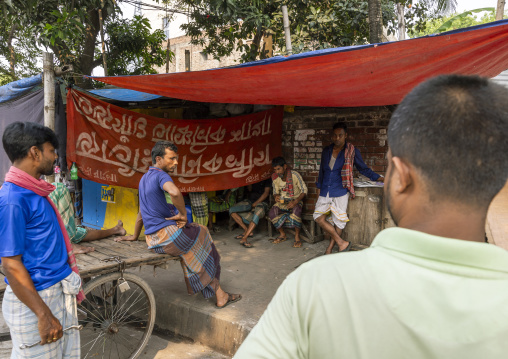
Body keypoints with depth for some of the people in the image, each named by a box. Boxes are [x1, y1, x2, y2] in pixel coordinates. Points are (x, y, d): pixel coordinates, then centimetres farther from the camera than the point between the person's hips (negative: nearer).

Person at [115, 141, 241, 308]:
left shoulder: (144, 178, 16)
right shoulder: (160, 175, -13)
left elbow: (141, 212, 26)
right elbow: (175, 192, -37)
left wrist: (134, 236, 35)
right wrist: (183, 214, -21)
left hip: (152, 240, 9)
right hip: (168, 235, -9)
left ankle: (218, 294, 28)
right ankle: (219, 294, 19)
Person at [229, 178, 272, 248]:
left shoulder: (267, 178, 1)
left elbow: (266, 192, -8)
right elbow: (249, 189, 4)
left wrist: (255, 203, -15)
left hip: (261, 202, -5)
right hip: (249, 201, 5)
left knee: (258, 212, -40)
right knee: (232, 210, -17)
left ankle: (244, 238, -44)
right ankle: (247, 230, -12)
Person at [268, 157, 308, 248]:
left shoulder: (295, 175, -15)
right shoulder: (275, 177, -2)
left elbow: (304, 190, -11)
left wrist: (295, 202, -25)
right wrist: (276, 197, -15)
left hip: (295, 200, -4)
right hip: (282, 201, 4)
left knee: (296, 212, -39)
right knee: (272, 213, -25)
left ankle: (297, 236, -16)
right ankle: (282, 234, 0)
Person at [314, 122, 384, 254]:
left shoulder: (352, 152, -2)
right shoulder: (326, 151, 10)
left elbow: (364, 169, 5)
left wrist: (380, 178, -3)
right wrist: (319, 188, 20)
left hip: (340, 192, -4)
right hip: (325, 191, 4)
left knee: (338, 221, -1)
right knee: (319, 217, -4)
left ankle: (330, 249, 12)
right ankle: (342, 243, 1)